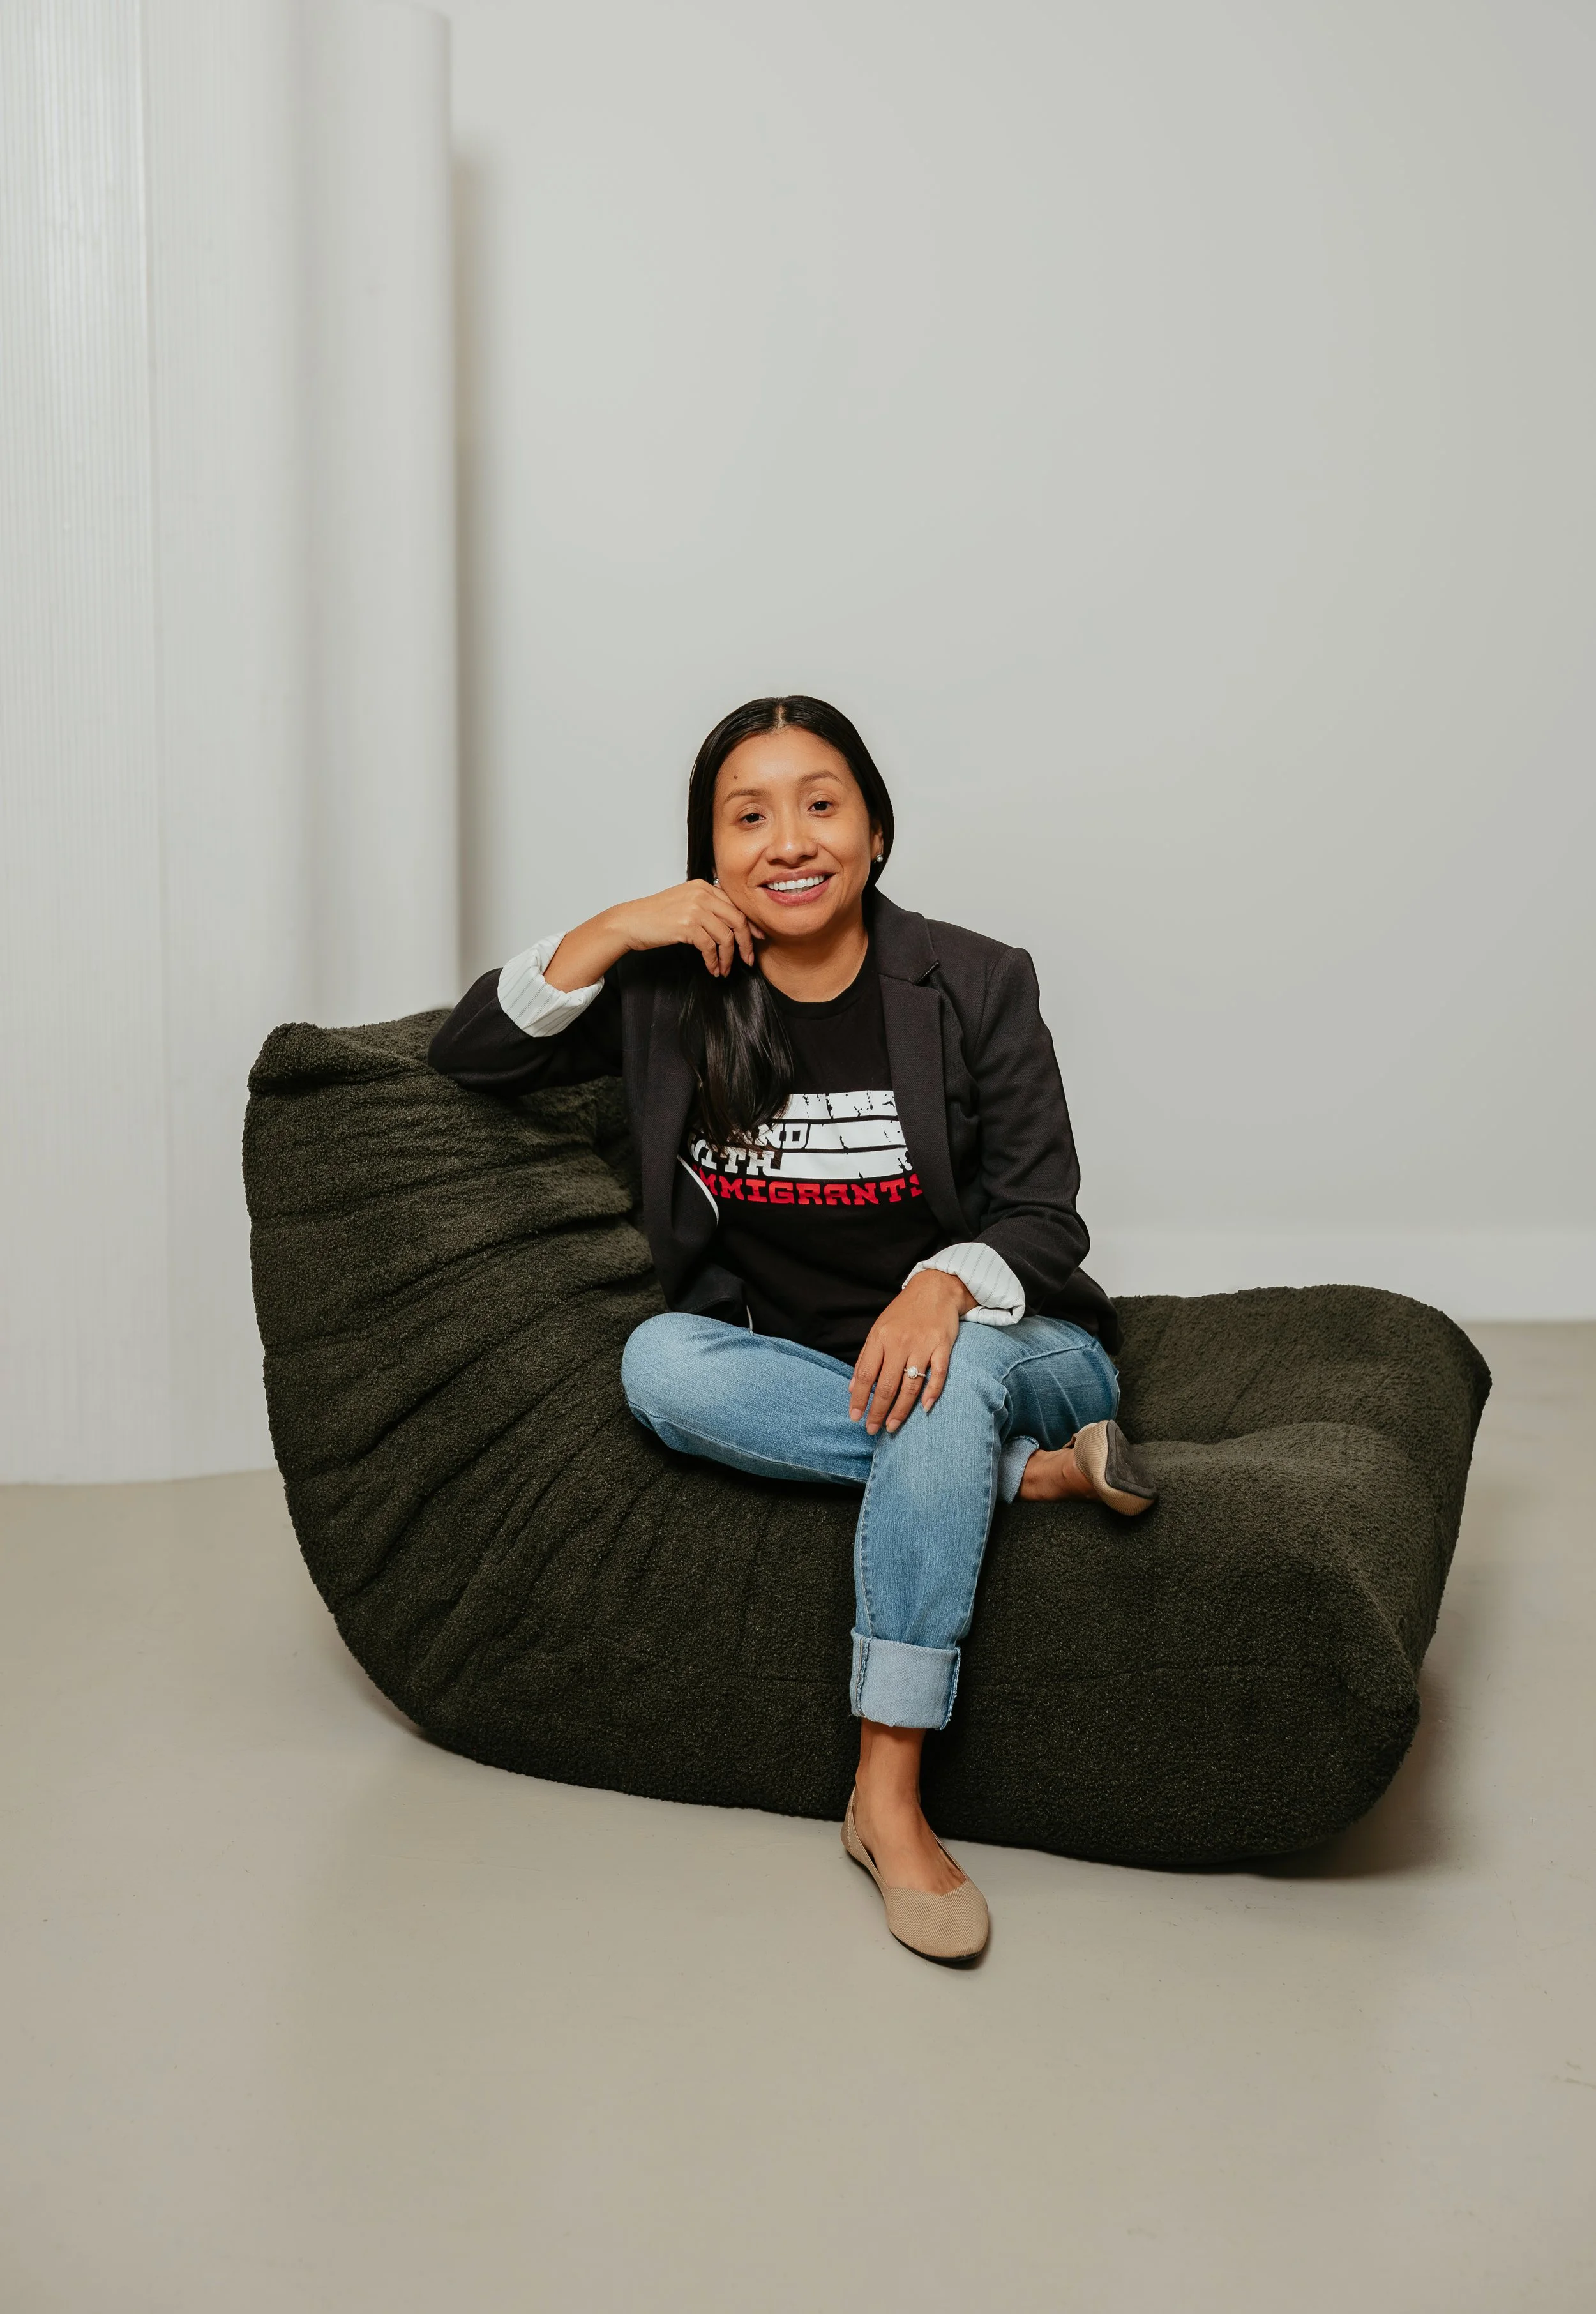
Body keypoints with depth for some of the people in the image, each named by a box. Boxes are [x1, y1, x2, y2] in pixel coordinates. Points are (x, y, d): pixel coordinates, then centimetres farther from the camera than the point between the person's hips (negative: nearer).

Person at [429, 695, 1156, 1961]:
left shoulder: (976, 984, -5)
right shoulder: (672, 992, 2)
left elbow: (1044, 1217, -6)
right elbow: (469, 1054, 0)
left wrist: (943, 1284, -30)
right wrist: (609, 932, -14)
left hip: (1010, 1349, -2)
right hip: (793, 1372, 2)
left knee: (950, 1374, -36)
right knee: (661, 1362, -28)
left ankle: (890, 1795, -32)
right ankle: (1026, 1474, -23)